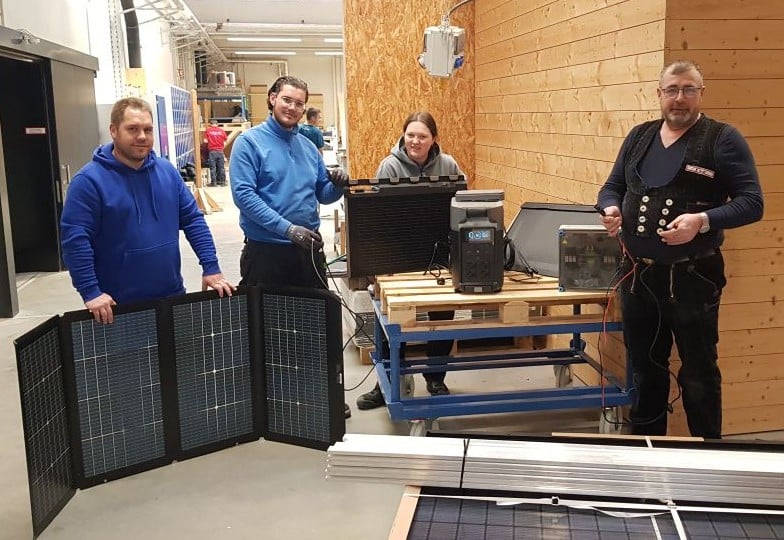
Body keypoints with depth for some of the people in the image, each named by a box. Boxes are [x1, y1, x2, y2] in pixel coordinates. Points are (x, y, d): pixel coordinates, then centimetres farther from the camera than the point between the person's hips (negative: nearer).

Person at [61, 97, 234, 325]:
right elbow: (75, 238, -15)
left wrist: (211, 267, -1)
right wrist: (90, 292, -21)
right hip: (119, 307, -5)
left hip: (172, 296, 5)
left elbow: (193, 219, 7)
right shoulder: (89, 180, -11)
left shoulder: (167, 171, 5)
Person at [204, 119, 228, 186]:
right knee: (221, 167, 8)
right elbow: (225, 142, 7)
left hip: (212, 151, -2)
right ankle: (222, 181, 13)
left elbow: (205, 141, -4)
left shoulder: (208, 130, -1)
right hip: (220, 151, 2)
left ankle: (213, 182, 4)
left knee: (213, 167, 4)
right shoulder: (221, 130, 3)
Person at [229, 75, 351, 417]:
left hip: (308, 248, 6)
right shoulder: (250, 142, -6)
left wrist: (337, 186, -9)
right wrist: (287, 228, -26)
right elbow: (243, 194, -18)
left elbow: (322, 194, 16)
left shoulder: (308, 146, 11)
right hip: (266, 250, -5)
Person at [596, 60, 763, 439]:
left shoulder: (723, 139, -6)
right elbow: (612, 187, 16)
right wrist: (610, 208, -7)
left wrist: (703, 221, -27)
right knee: (645, 368, 17)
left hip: (693, 279, -5)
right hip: (638, 275, 5)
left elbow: (751, 202, -10)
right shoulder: (640, 137, 10)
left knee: (698, 373, 7)